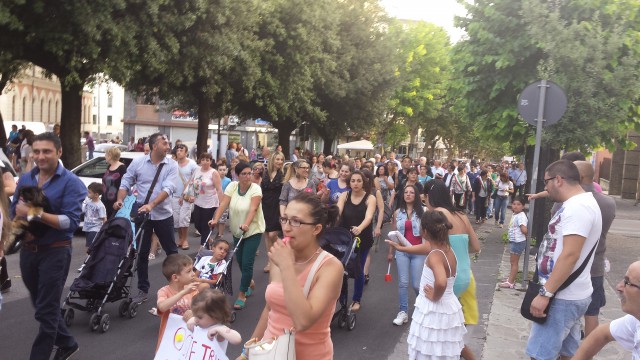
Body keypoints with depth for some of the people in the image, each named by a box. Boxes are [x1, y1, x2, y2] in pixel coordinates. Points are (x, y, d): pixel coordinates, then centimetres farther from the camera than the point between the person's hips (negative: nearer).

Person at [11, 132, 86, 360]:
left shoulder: (71, 182, -11)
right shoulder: (25, 179, 6)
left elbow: (71, 222, -18)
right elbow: (14, 211, 8)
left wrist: (37, 214, -26)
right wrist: (21, 219, -15)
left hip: (55, 252, -6)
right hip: (28, 250, 7)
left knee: (46, 311, 0)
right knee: (41, 306, 20)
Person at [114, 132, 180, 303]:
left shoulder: (172, 165, -6)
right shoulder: (137, 162, -2)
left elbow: (167, 189, -17)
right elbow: (126, 183, 3)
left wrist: (151, 205, -30)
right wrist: (120, 200, -15)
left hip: (163, 215, -1)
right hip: (141, 214, 1)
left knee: (171, 251, 10)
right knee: (142, 253, 7)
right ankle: (143, 290, 18)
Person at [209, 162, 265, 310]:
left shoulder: (255, 188, -15)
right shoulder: (232, 186, -3)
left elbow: (253, 208, -27)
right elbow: (223, 204, -12)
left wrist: (246, 224, -42)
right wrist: (215, 220, -26)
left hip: (253, 230, -4)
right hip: (236, 230, 4)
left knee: (247, 263, -9)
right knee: (240, 261, 12)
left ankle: (242, 295, 4)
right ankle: (250, 282, 41)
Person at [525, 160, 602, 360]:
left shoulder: (577, 207, -20)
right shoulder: (577, 205, 13)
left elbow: (570, 255, -27)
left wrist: (545, 293, -26)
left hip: (563, 298, -10)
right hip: (569, 295, 10)